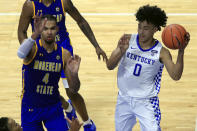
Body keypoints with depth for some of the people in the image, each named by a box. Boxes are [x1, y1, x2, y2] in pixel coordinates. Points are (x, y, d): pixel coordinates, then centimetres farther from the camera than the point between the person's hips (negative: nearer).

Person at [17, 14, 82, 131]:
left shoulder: (64, 55, -7)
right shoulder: (33, 48, -15)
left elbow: (74, 90, -5)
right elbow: (21, 54, -43)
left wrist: (74, 74, -27)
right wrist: (35, 34, -58)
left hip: (54, 107, 2)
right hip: (31, 108, -2)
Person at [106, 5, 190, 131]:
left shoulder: (161, 52, -13)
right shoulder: (127, 40, -9)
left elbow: (175, 76, -23)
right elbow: (110, 66, -12)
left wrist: (181, 51, -35)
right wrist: (121, 51, -32)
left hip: (146, 102, -3)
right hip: (123, 99, 3)